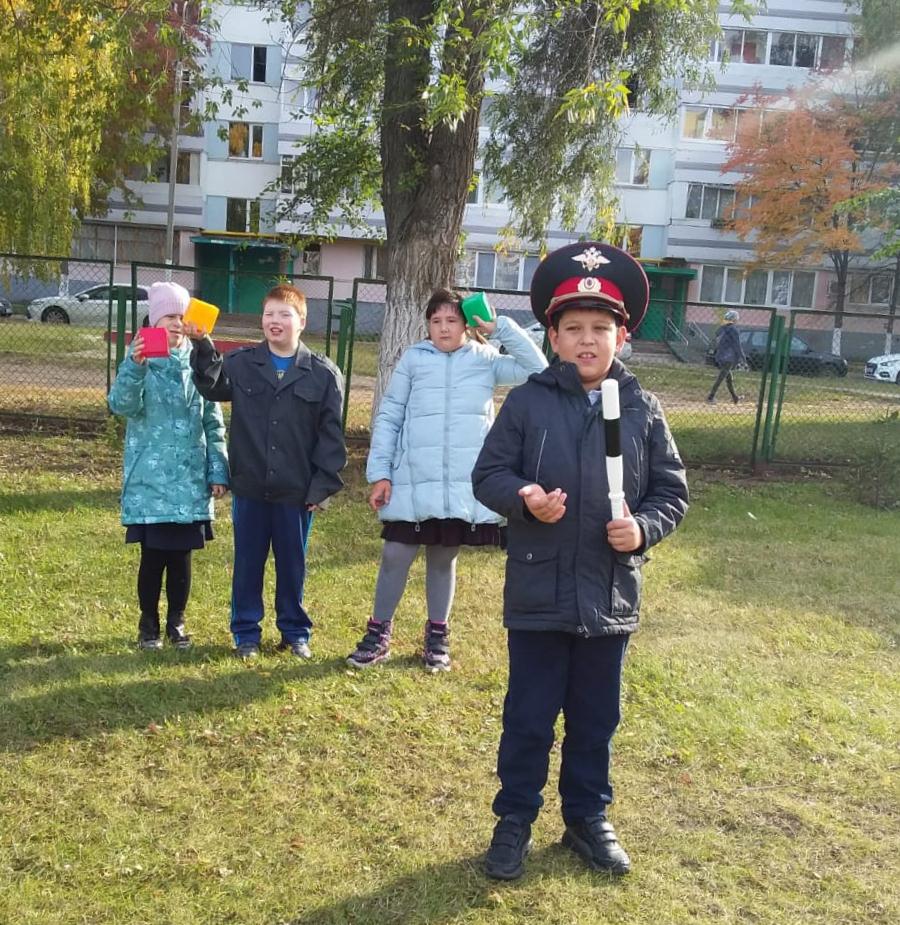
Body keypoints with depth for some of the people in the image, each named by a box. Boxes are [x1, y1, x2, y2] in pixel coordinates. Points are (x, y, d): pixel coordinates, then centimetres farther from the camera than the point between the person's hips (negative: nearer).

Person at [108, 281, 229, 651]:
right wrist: (136, 367, -35)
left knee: (181, 554, 9)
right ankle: (148, 623, 22)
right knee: (153, 554, 3)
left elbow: (213, 422, 8)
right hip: (150, 478, -2)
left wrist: (218, 470, 4)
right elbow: (121, 404, -19)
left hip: (190, 479, 2)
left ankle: (176, 622, 25)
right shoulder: (139, 359, -3)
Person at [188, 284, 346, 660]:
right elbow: (213, 386, -17)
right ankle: (246, 632, 27)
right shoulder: (241, 363, 2)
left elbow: (331, 435, -3)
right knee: (248, 563, 12)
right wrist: (202, 346, -31)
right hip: (249, 487, 1)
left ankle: (295, 632, 29)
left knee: (292, 563, 13)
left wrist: (323, 486, -7)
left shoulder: (324, 373, -2)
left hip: (297, 491, -1)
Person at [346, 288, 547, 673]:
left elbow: (538, 369, -6)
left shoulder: (486, 359, 5)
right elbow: (388, 418, 3)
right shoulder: (412, 359, 2)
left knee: (443, 559, 14)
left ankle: (437, 634, 30)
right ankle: (378, 633, 22)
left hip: (464, 486, 1)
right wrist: (379, 473, -3)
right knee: (395, 556, 4)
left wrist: (500, 326, -6)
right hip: (413, 484, 0)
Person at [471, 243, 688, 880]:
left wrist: (645, 527, -14)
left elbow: (672, 490, 5)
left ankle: (587, 818, 37)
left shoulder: (643, 410, 1)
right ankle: (516, 821, 29)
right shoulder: (527, 402, -4)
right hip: (538, 594, -2)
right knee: (529, 717, 9)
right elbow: (488, 474, -2)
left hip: (612, 597, 2)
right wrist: (524, 499, -21)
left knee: (596, 718, 17)